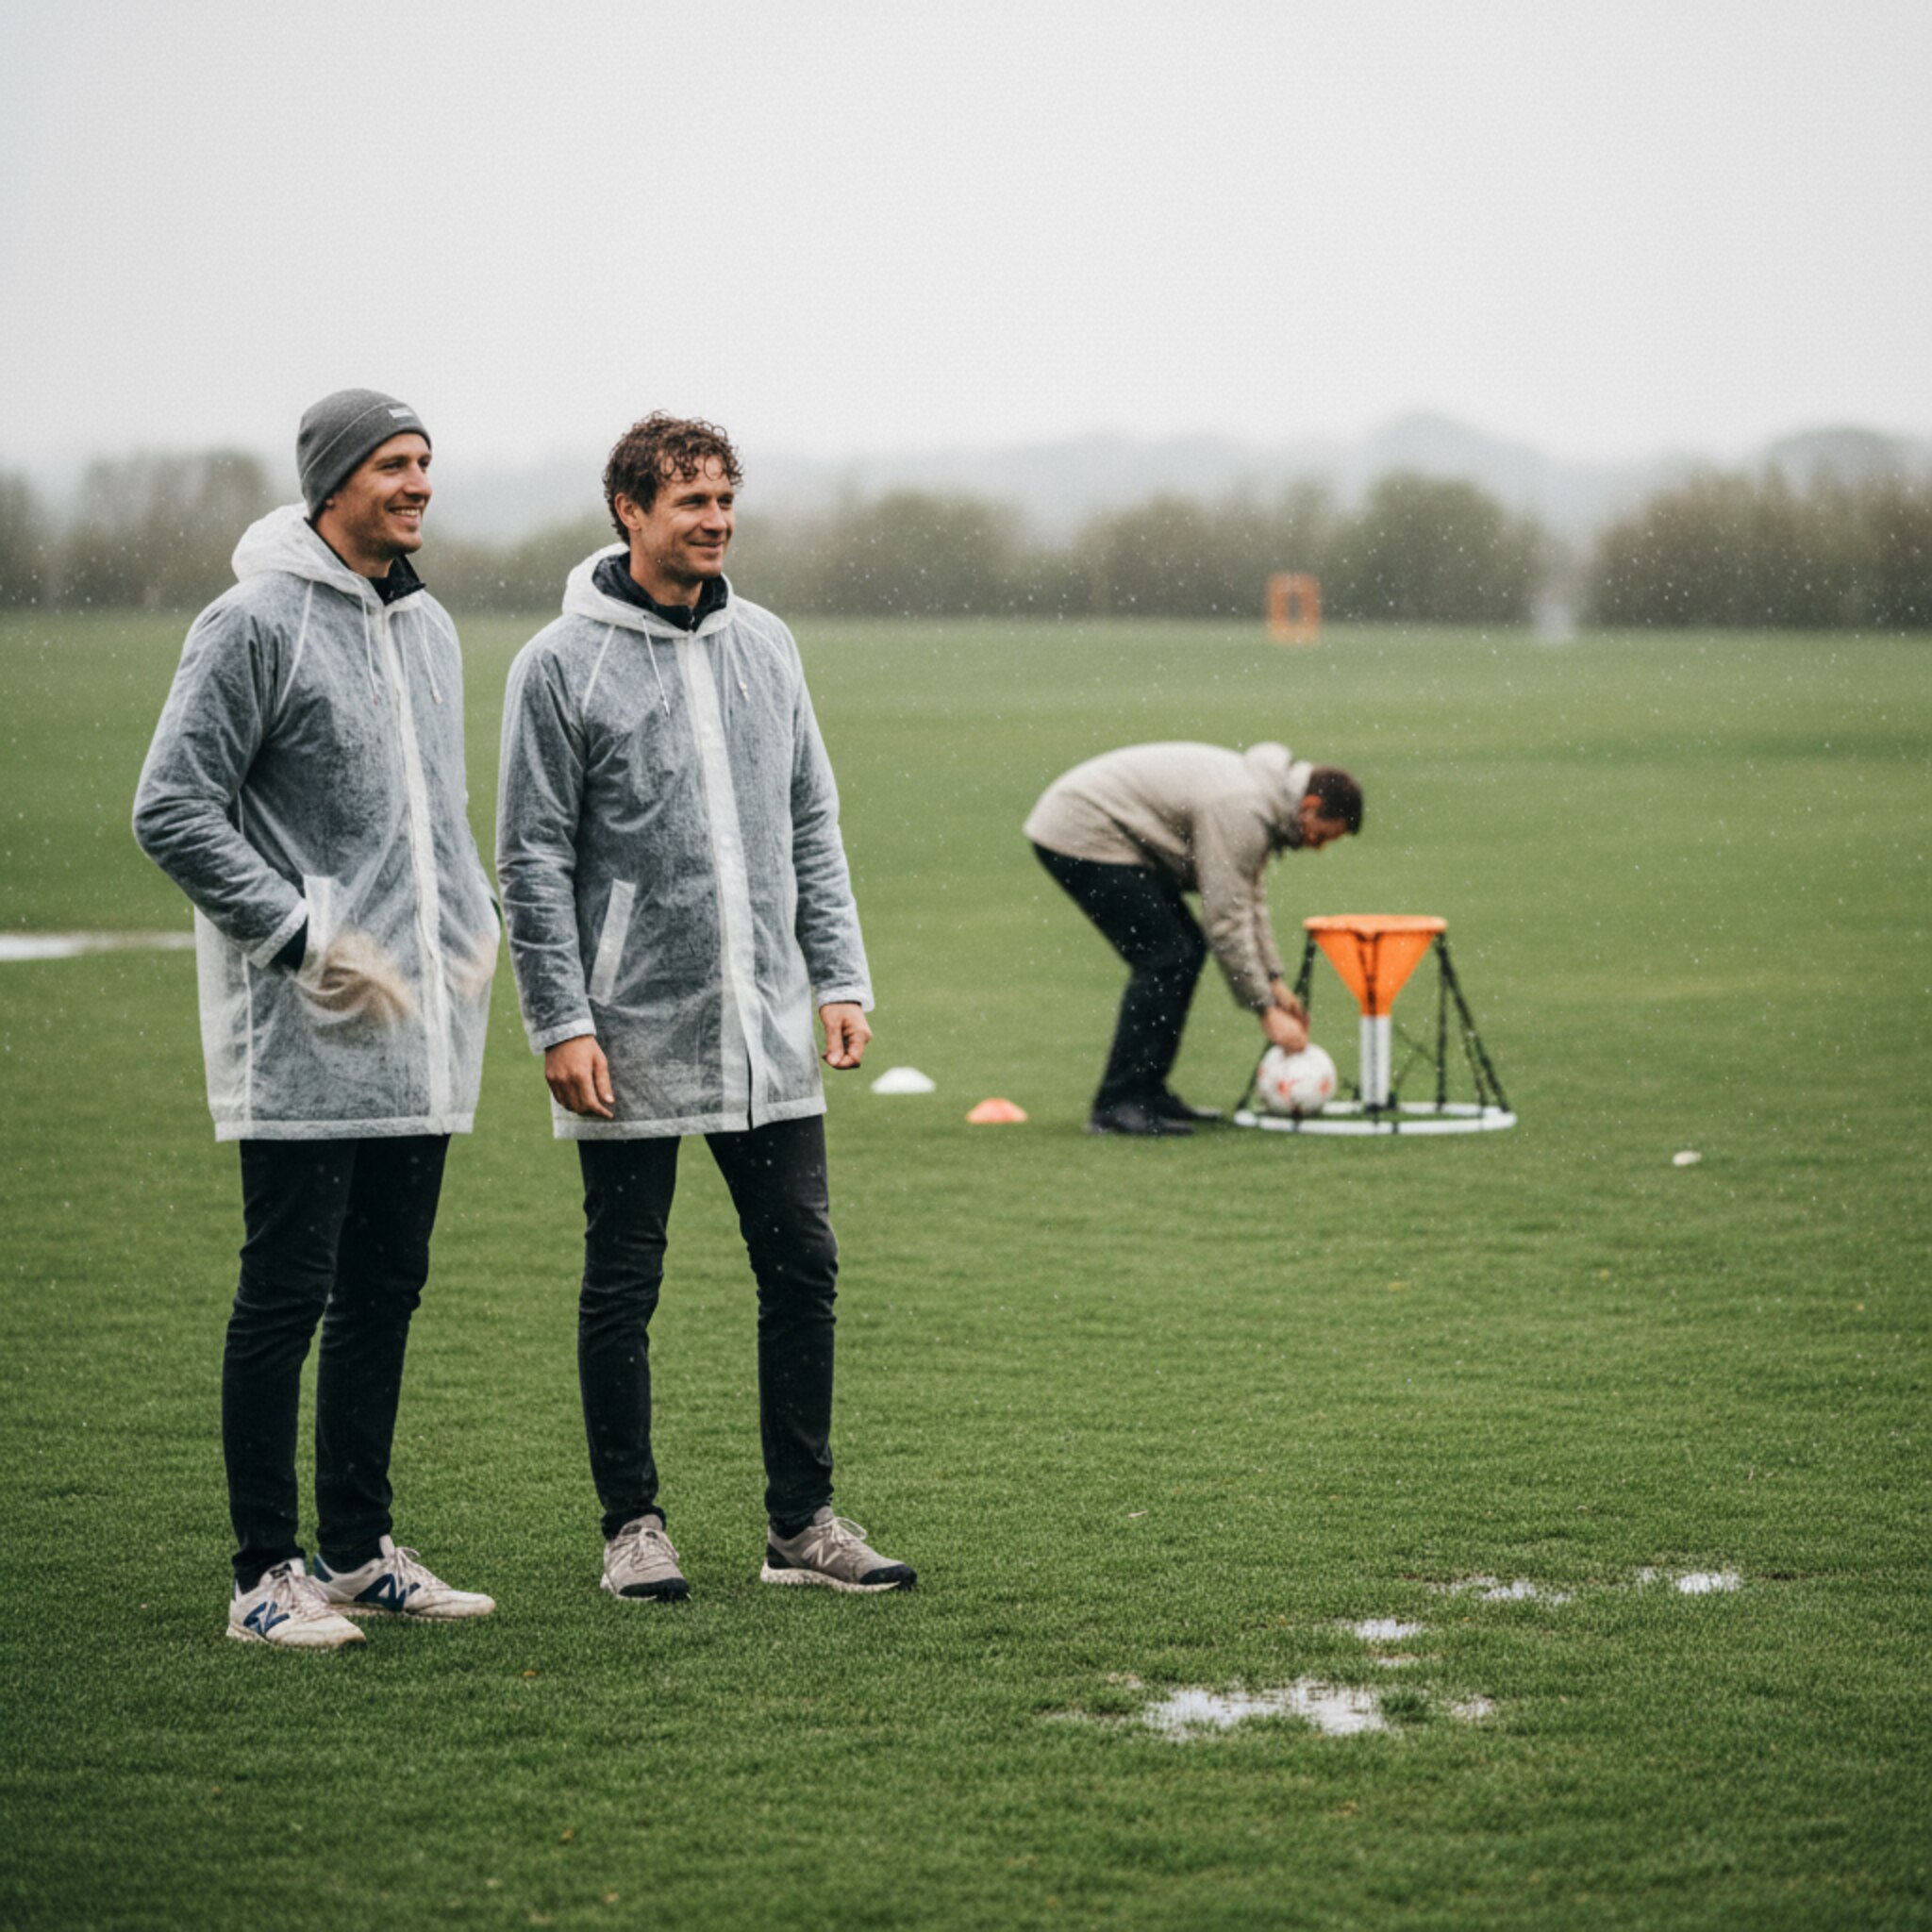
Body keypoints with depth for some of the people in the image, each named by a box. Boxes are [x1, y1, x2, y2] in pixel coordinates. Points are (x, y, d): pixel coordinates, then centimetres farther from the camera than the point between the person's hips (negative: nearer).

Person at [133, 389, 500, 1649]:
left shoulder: (427, 626, 16)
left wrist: (477, 921, 11)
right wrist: (304, 934, -16)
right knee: (287, 1297, -5)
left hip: (424, 1027, 8)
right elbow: (173, 808, -12)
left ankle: (359, 1551, 21)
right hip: (305, 1034, -8)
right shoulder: (256, 625, -9)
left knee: (385, 1293, 12)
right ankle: (268, 1572, 1)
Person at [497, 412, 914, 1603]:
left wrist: (841, 977, 6)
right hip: (633, 1036, -5)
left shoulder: (766, 646, 10)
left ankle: (803, 1523, 15)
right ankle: (634, 1524, 14)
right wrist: (563, 1022, -13)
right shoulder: (564, 664, -6)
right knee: (624, 1285, 4)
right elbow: (534, 861, -7)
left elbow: (812, 826, 14)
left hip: (768, 1034, 5)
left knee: (802, 1265, 6)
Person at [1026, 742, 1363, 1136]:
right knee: (1164, 958, -14)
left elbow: (1250, 898, 19)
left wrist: (1274, 981, 13)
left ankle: (1147, 1092, 14)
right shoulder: (1239, 811, -23)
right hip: (1079, 837, -11)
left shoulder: (1263, 797, 10)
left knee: (1187, 950, 11)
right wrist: (1266, 1010, -16)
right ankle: (1117, 1106, -12)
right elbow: (1226, 922, -22)